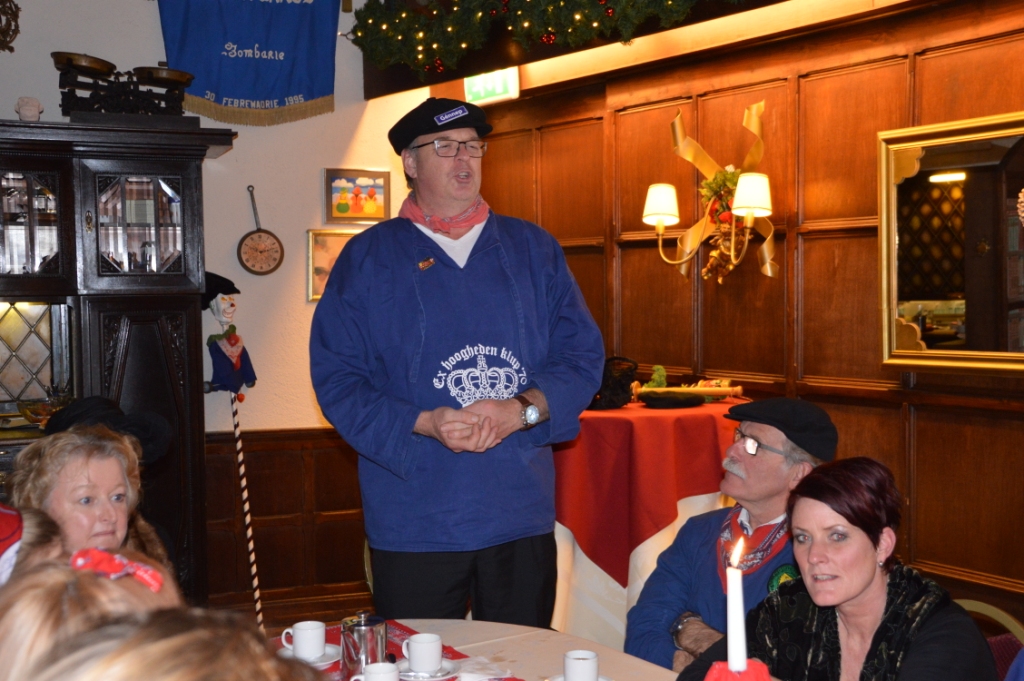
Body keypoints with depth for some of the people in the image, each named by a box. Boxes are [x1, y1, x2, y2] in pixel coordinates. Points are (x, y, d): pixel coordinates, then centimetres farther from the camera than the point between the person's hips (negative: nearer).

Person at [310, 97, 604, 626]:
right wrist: (423, 423, -17)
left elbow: (583, 353, 6)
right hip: (413, 524, -2)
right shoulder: (367, 258, 3)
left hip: (522, 516, 2)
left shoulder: (533, 250, 10)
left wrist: (523, 409, -13)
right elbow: (336, 377, -2)